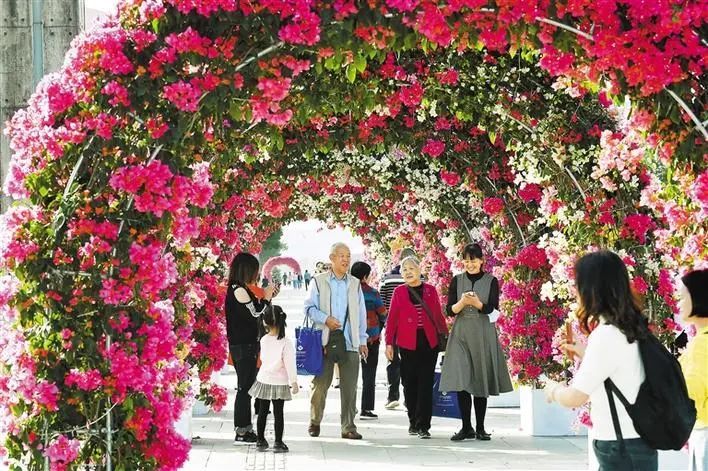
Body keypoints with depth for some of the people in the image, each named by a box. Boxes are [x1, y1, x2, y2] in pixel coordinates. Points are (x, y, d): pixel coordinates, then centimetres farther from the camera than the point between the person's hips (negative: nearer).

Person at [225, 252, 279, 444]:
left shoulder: (240, 289, 15)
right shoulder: (239, 290, -15)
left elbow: (251, 313, 15)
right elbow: (254, 314, -16)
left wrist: (265, 297, 10)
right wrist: (266, 298, -5)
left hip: (245, 345, 10)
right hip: (243, 346, -10)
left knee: (247, 386, 12)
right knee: (244, 387, -7)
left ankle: (246, 429, 17)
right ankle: (241, 431, -4)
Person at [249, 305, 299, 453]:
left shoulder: (263, 340, -5)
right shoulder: (286, 343, -16)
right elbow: (290, 364, -14)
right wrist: (294, 382, -7)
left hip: (264, 379, 3)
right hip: (279, 382, -3)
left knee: (262, 411, 13)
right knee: (278, 413, 2)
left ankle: (260, 441, 19)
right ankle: (278, 443, 3)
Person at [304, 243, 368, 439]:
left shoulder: (355, 284, 15)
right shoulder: (319, 281, 7)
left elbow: (361, 314, 15)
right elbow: (309, 307, 3)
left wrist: (362, 341, 9)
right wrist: (325, 319, -14)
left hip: (349, 341, 2)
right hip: (325, 339, -2)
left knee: (349, 386, -1)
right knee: (320, 384, 1)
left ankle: (348, 427, 4)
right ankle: (314, 422, 15)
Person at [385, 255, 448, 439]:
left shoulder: (430, 290, 9)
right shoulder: (399, 292, 7)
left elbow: (438, 315, 13)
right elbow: (392, 318, 7)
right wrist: (389, 343, 2)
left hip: (429, 343, 0)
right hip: (407, 344, 0)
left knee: (426, 384, -4)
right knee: (410, 384, 5)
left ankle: (423, 425, -3)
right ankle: (413, 422, 18)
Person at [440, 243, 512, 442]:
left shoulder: (491, 281, 3)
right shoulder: (457, 281, 7)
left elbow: (493, 309, -6)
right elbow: (450, 310, 1)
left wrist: (476, 303, -24)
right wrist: (462, 302, -19)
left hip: (483, 336, -1)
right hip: (461, 335, 1)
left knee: (481, 381, 3)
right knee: (461, 381, -7)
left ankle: (480, 428, 10)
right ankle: (466, 427, 0)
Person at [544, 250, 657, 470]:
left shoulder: (607, 335, -19)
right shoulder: (629, 329, 7)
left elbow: (574, 397, -17)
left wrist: (553, 389, 3)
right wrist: (586, 355, 21)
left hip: (623, 449, -9)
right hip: (631, 444, 9)